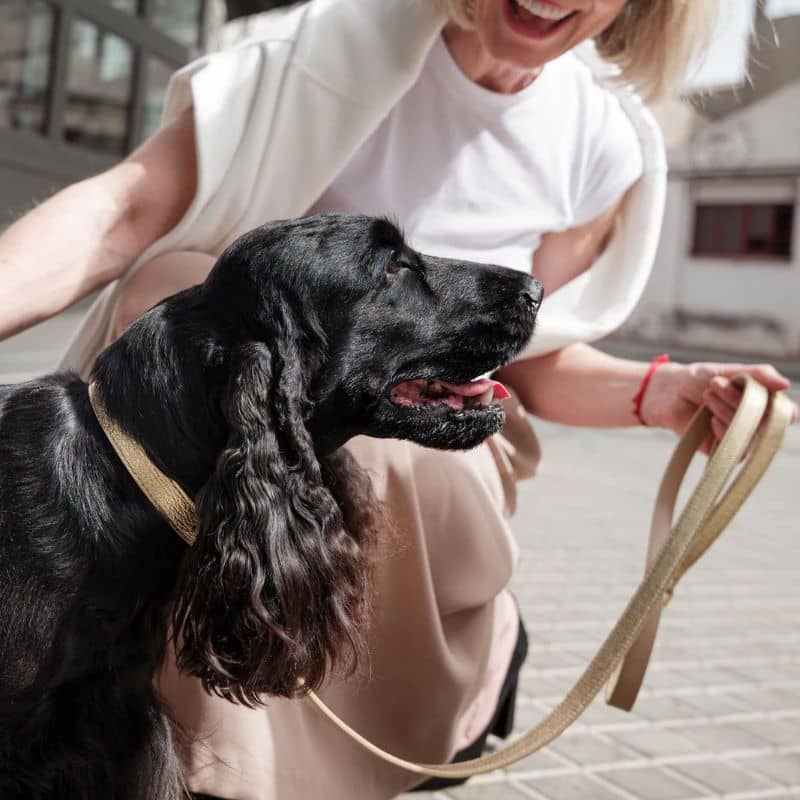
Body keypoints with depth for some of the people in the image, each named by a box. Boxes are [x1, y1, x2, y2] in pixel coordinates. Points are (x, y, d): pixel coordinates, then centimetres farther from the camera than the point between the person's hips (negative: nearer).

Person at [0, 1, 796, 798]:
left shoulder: (602, 148, -5)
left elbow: (531, 358, 6)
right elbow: (128, 209, -23)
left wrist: (659, 391, -14)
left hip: (428, 470, 0)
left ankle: (480, 643, 0)